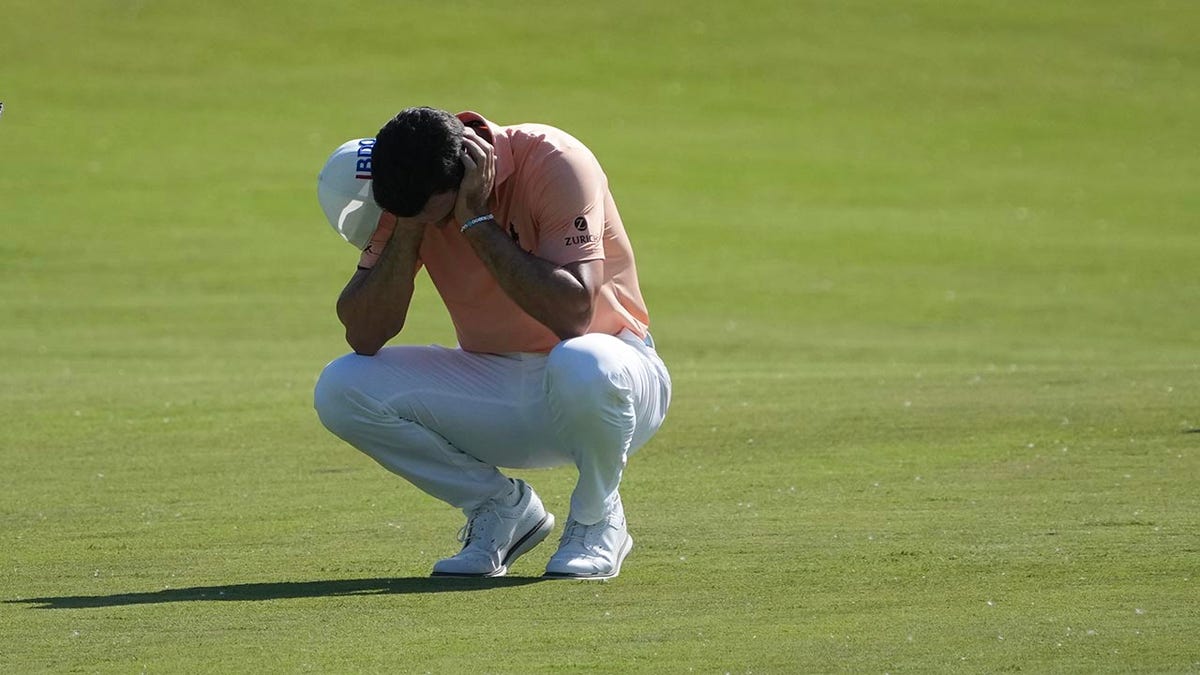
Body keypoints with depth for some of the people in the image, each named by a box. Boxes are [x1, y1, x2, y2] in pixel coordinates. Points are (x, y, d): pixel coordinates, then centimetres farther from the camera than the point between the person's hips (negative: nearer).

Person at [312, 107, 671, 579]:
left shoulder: (553, 164, -21)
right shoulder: (413, 191, -7)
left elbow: (573, 313, -32)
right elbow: (363, 337, -12)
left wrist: (477, 220, -29)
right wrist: (407, 230, -23)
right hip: (492, 390, 5)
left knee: (582, 367, -41)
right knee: (340, 390, -15)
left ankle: (597, 520, -10)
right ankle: (502, 510, 2)